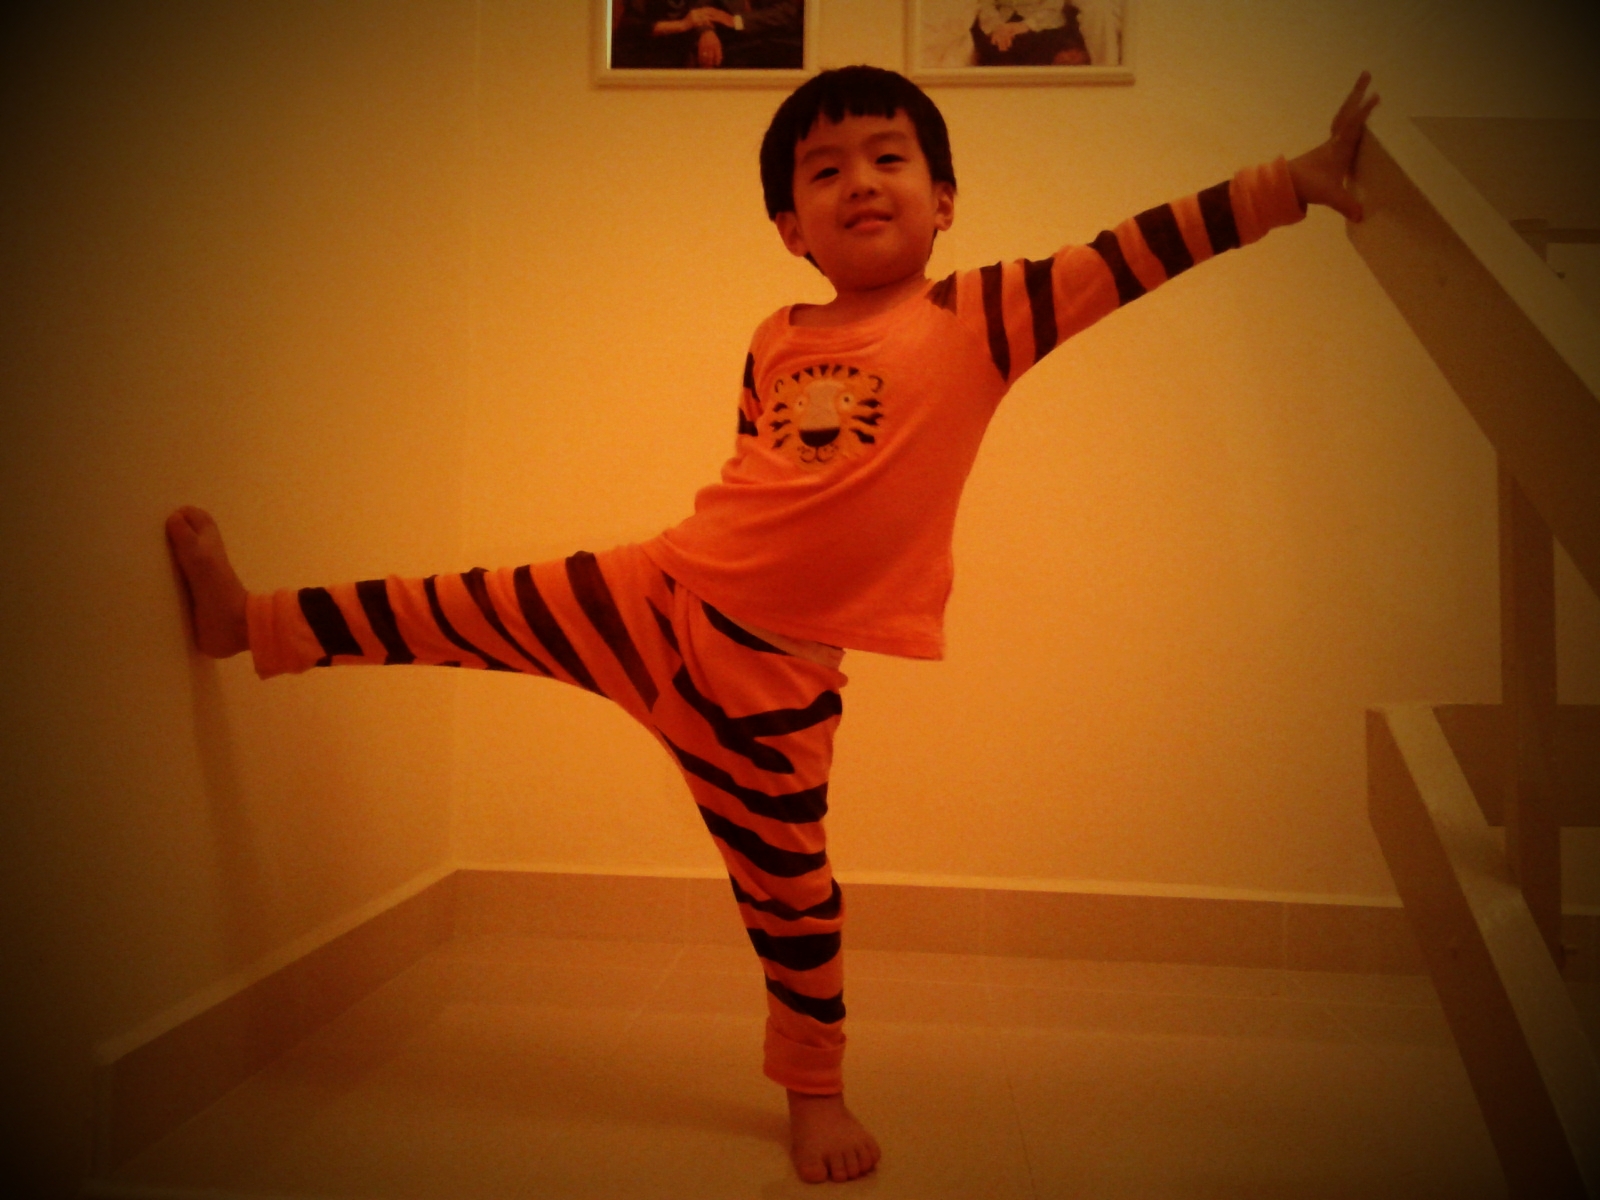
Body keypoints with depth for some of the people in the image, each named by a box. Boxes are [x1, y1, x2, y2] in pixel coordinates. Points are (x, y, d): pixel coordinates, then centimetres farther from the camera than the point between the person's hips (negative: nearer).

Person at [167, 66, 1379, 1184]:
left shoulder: (974, 318, -5)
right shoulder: (776, 340, 7)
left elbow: (1141, 252, -10)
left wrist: (1303, 177, -12)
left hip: (774, 658, -3)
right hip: (655, 589, 4)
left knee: (785, 878, 10)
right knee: (461, 611, 6)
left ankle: (816, 1092, 34)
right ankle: (252, 619, 30)